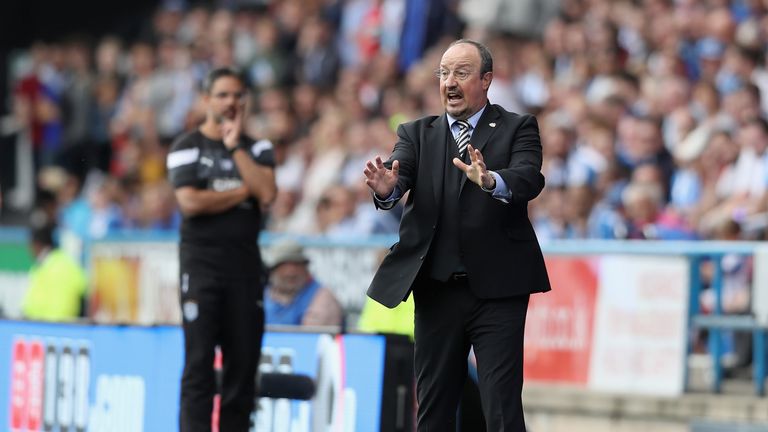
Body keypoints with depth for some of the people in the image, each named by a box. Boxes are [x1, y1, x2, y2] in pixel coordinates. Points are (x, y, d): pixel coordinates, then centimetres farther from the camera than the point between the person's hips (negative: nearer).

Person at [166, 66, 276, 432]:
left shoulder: (257, 148, 13)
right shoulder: (186, 147, 3)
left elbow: (267, 193, -6)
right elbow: (190, 202, -12)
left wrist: (235, 146, -4)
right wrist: (243, 190, -4)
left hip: (245, 261, 3)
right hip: (201, 261, -3)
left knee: (243, 359, 1)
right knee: (199, 362, -8)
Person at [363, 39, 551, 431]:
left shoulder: (517, 129, 2)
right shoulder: (417, 133, 11)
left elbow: (530, 178, -16)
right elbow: (401, 171, -7)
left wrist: (491, 181, -38)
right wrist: (385, 188, -32)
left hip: (497, 287, -4)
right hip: (435, 290, 4)